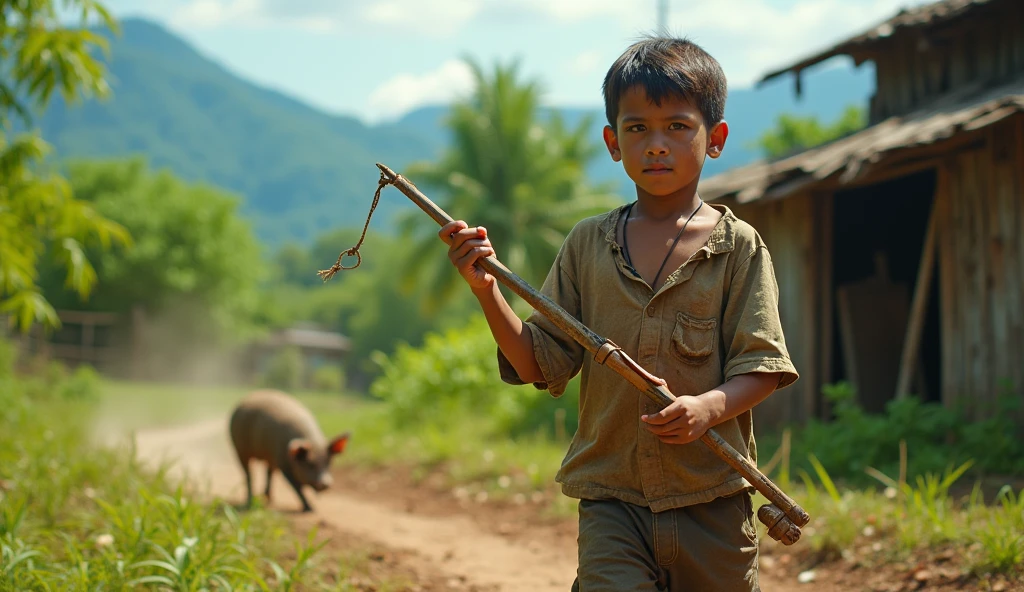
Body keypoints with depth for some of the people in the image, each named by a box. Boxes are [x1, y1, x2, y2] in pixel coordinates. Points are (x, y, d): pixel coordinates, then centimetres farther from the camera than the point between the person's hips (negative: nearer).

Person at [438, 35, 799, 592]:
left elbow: (759, 366, -5)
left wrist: (709, 406, -24)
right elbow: (543, 365, 4)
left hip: (711, 503, 0)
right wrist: (486, 290, -9)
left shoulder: (737, 245, 0)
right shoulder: (587, 244, 7)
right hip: (611, 499, 1)